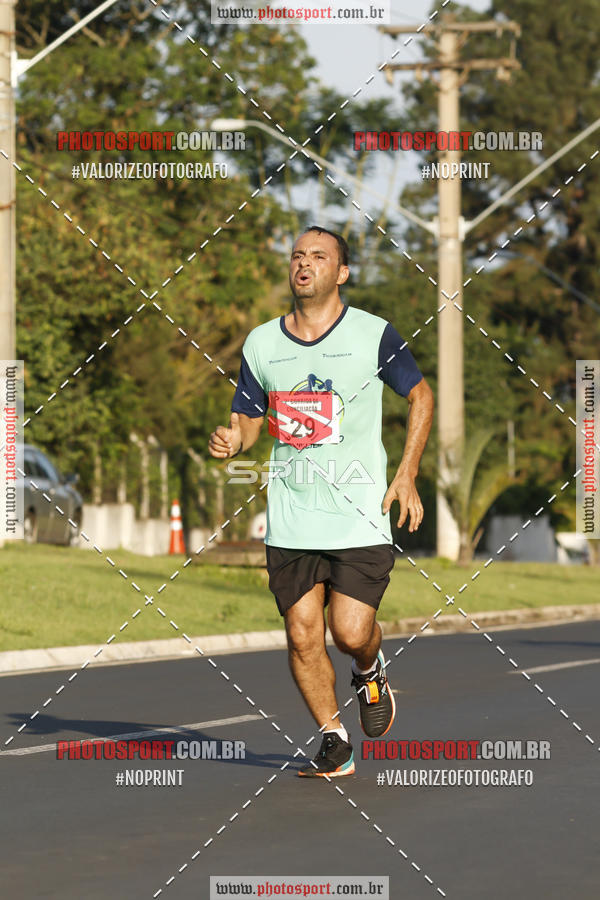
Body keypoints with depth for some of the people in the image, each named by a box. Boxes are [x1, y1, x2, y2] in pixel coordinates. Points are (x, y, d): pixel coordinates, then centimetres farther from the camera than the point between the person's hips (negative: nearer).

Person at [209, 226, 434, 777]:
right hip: (290, 521, 3)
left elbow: (421, 396, 9)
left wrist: (407, 475, 1)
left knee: (351, 632, -11)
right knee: (303, 638, -2)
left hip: (360, 518, -3)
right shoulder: (262, 344, 7)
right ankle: (334, 743, 15)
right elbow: (249, 419, 15)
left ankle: (370, 669, 25)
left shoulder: (374, 335, -2)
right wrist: (232, 441, -9)